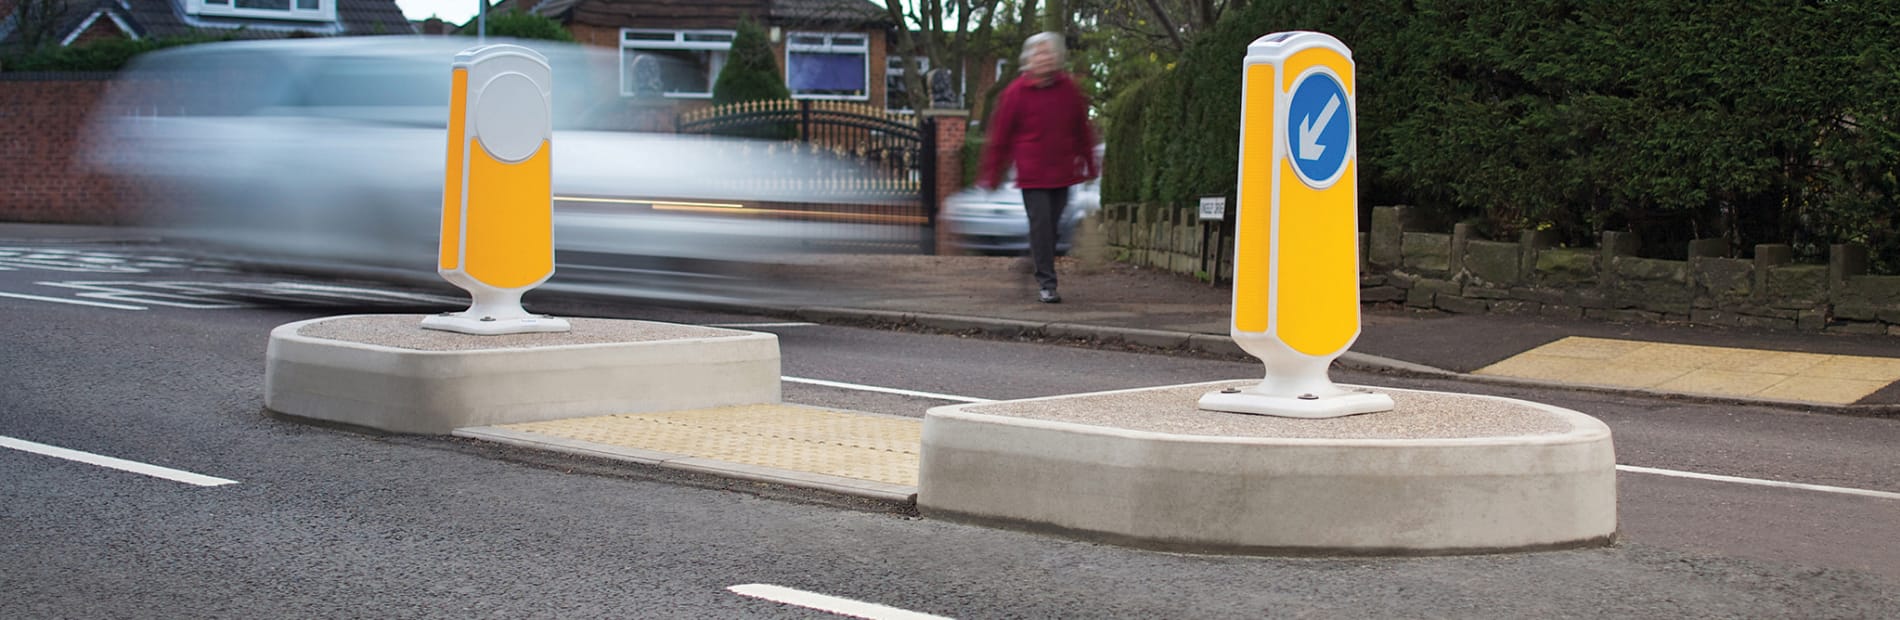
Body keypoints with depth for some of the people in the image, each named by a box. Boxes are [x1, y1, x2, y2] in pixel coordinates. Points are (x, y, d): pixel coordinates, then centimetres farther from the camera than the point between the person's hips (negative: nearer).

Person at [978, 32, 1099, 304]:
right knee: (1040, 224, -9)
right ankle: (1046, 283, -6)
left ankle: (1038, 268, 24)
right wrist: (992, 174, 4)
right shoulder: (1016, 93, -4)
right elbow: (1000, 135, 2)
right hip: (1032, 173, -3)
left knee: (1052, 226, 8)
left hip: (1062, 171, 3)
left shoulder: (1069, 88, 5)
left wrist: (1088, 162, 21)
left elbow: (1082, 128, 17)